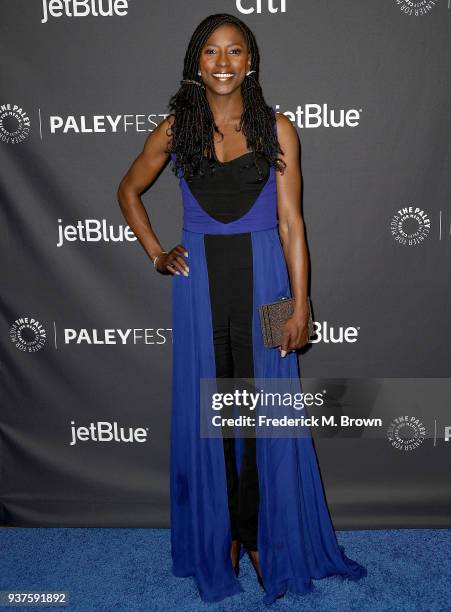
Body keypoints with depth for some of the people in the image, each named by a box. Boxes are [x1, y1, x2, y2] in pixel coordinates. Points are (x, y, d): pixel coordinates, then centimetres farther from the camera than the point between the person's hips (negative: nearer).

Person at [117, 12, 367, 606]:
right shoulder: (175, 129, 4)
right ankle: (219, 536, 27)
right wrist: (156, 253, 6)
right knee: (206, 410, 8)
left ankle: (262, 537, 23)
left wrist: (300, 304, -8)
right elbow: (129, 191, 17)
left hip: (263, 276, -1)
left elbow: (290, 222, -3)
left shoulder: (277, 128, 1)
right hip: (200, 278, 1)